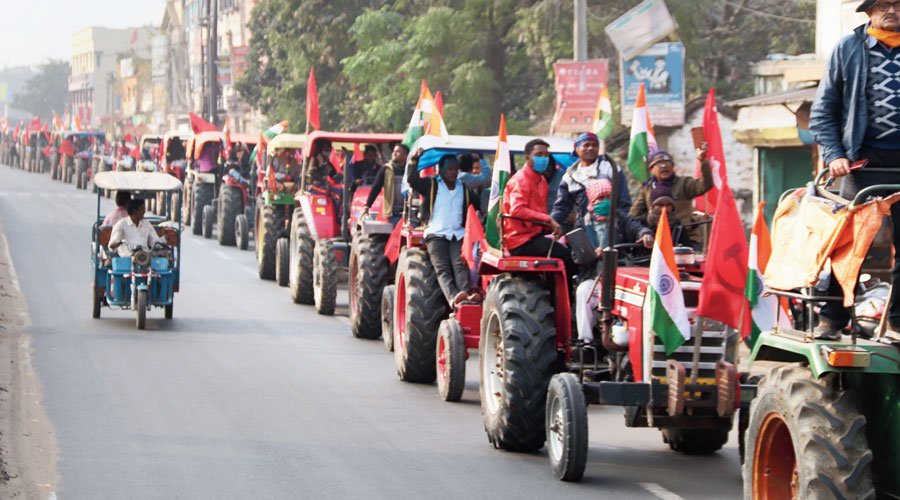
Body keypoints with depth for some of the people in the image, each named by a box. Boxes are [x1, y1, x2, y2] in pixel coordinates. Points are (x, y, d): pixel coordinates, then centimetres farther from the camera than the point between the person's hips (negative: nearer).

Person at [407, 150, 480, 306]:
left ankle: (466, 294, -42)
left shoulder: (464, 189, 19)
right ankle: (453, 297, -42)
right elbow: (412, 180, -7)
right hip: (436, 234, -2)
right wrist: (413, 161, -15)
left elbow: (478, 205, 21)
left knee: (460, 265, -21)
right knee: (442, 269, -22)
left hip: (458, 234, 3)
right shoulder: (431, 185, 8)